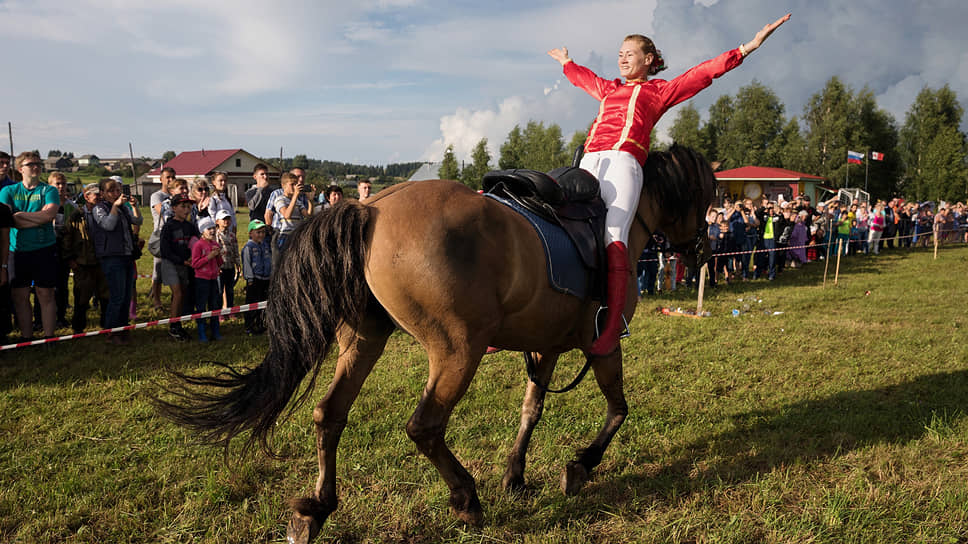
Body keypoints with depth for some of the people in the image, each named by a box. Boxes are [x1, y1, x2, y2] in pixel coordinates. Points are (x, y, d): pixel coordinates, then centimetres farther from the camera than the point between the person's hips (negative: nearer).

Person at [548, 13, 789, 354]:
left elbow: (704, 72, 16)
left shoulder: (659, 90, 22)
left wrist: (748, 47, 10)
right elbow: (584, 78, 55)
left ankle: (612, 327, -36)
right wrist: (566, 62, 71)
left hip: (623, 161, -5)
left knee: (614, 234, -25)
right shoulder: (609, 90, 36)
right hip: (589, 162, 5)